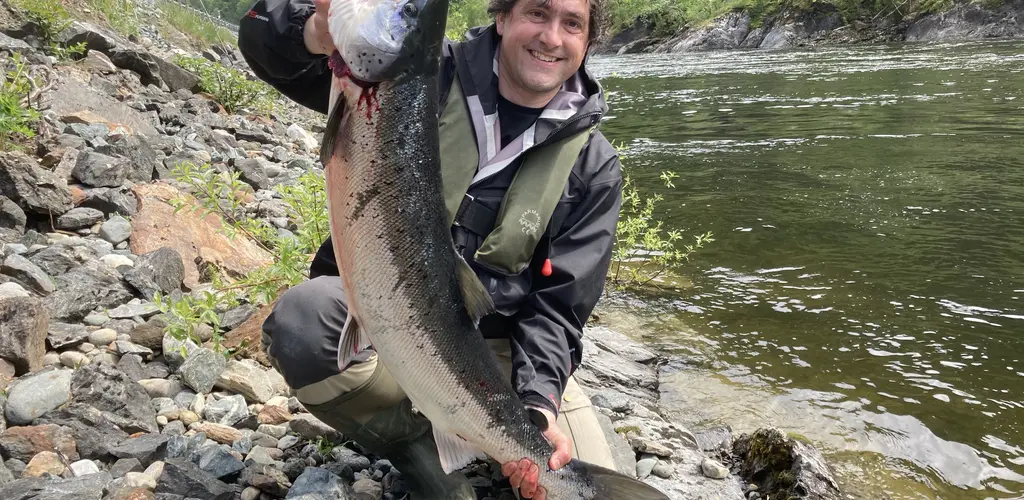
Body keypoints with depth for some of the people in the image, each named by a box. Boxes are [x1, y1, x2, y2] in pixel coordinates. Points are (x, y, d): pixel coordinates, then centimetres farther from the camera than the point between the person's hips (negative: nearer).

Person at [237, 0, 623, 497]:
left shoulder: (593, 166, -2)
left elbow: (558, 305, -5)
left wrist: (539, 401, -24)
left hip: (497, 344, 1)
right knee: (303, 318, -34)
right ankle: (422, 453, -6)